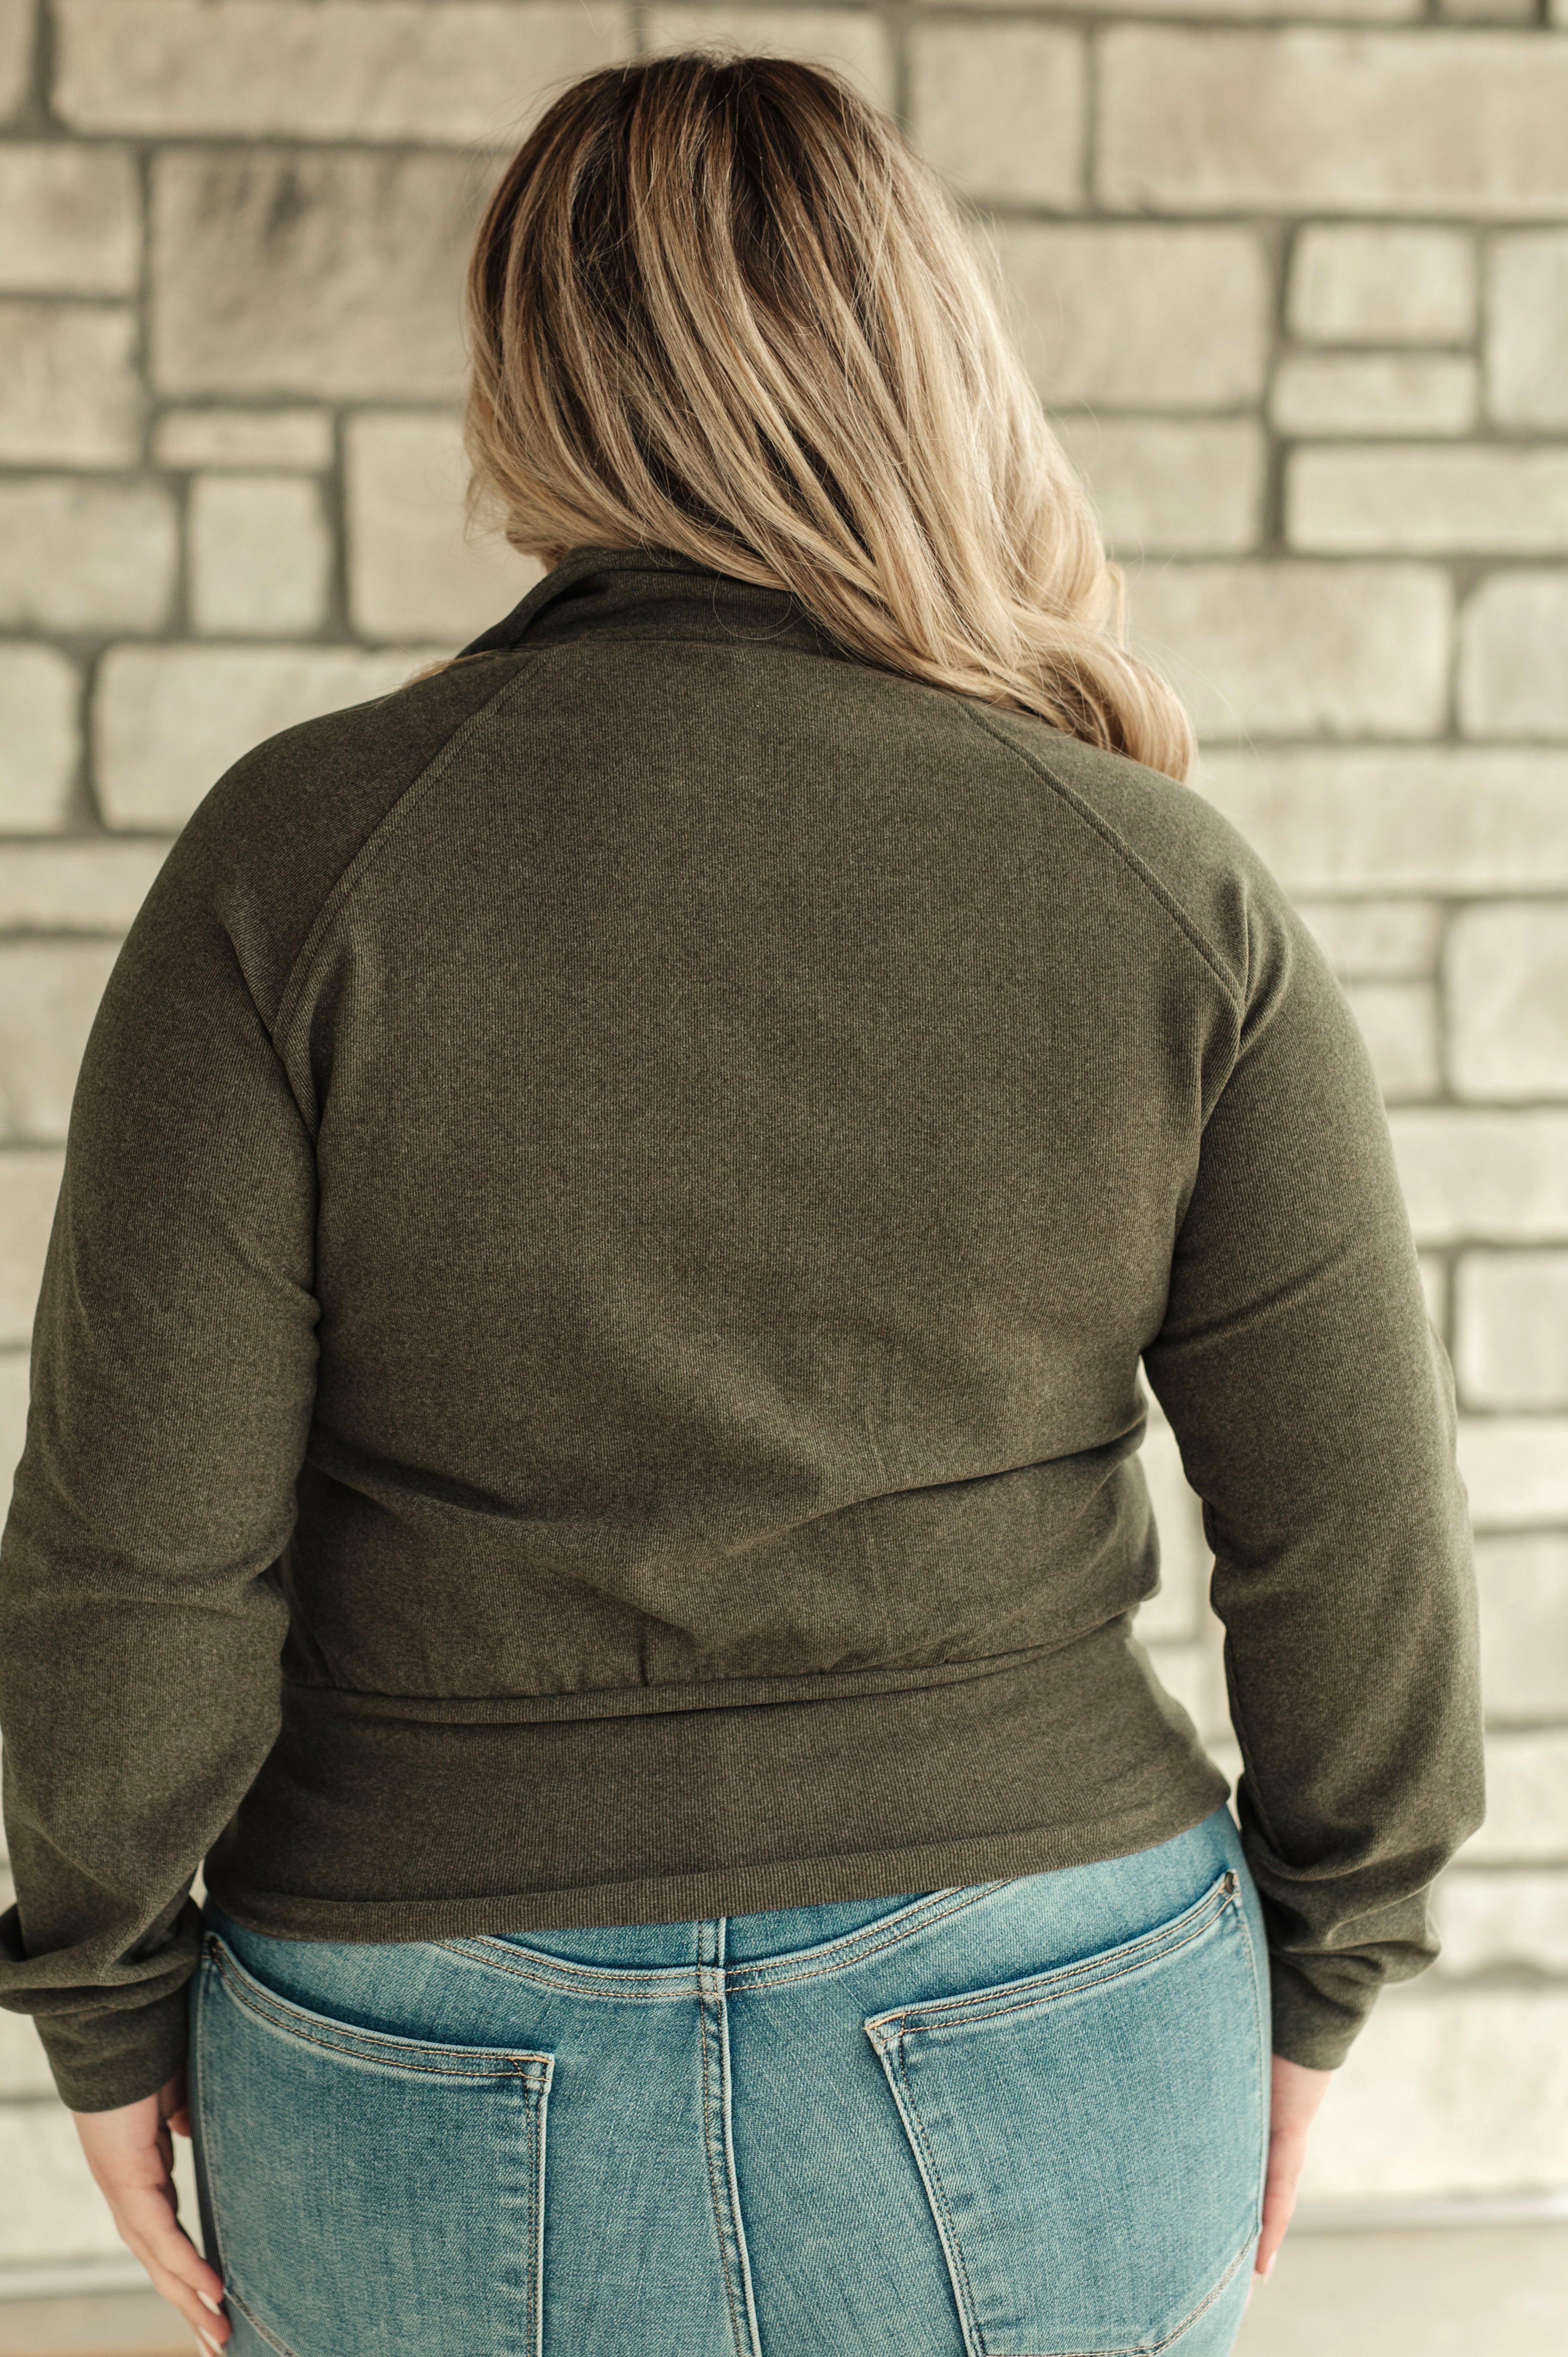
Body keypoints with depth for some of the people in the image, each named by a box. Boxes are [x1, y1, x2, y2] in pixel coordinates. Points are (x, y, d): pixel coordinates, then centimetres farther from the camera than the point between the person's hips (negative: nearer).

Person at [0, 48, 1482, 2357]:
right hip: (1041, 2094, 1)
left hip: (444, 2114, 0)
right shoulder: (1167, 891, -9)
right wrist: (1313, 1970, 11)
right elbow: (1359, 1548, -4)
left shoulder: (304, 855, -12)